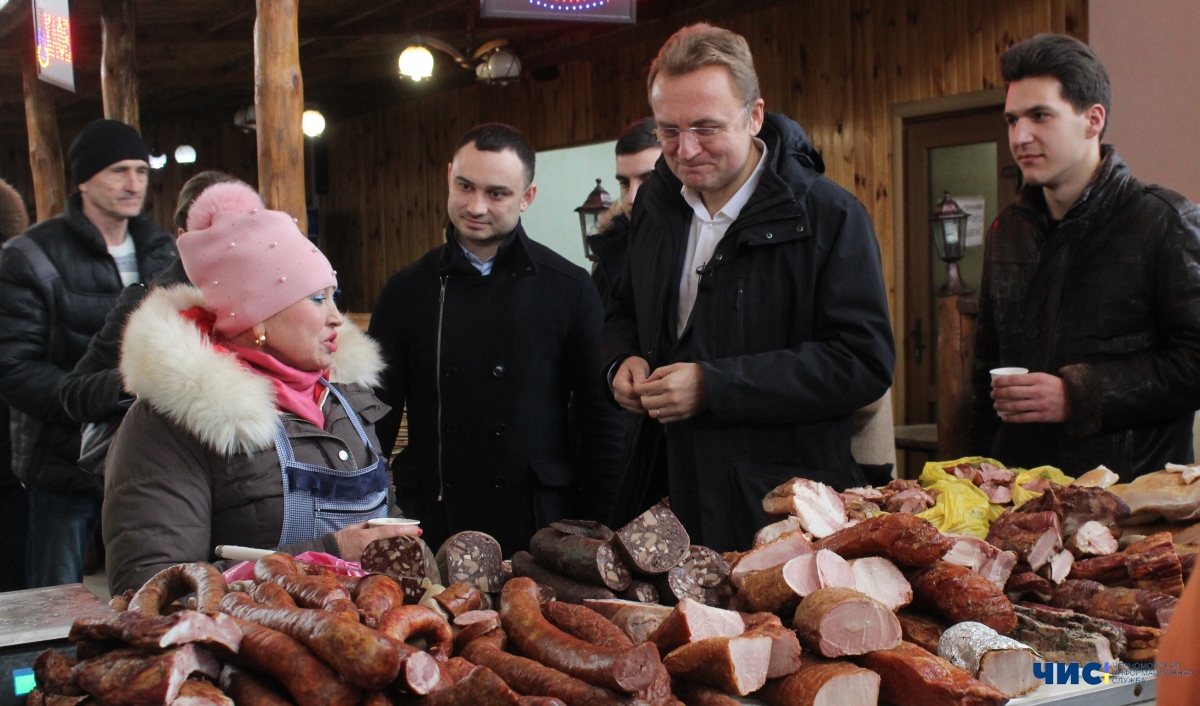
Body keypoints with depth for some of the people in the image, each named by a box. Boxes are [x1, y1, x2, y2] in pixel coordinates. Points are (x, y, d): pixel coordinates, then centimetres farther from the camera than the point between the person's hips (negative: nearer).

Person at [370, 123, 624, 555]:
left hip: (540, 523, -1)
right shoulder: (406, 291, 4)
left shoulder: (569, 288, 0)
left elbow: (600, 421, 2)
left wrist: (601, 531, -3)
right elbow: (377, 418, 7)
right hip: (431, 527, 1)